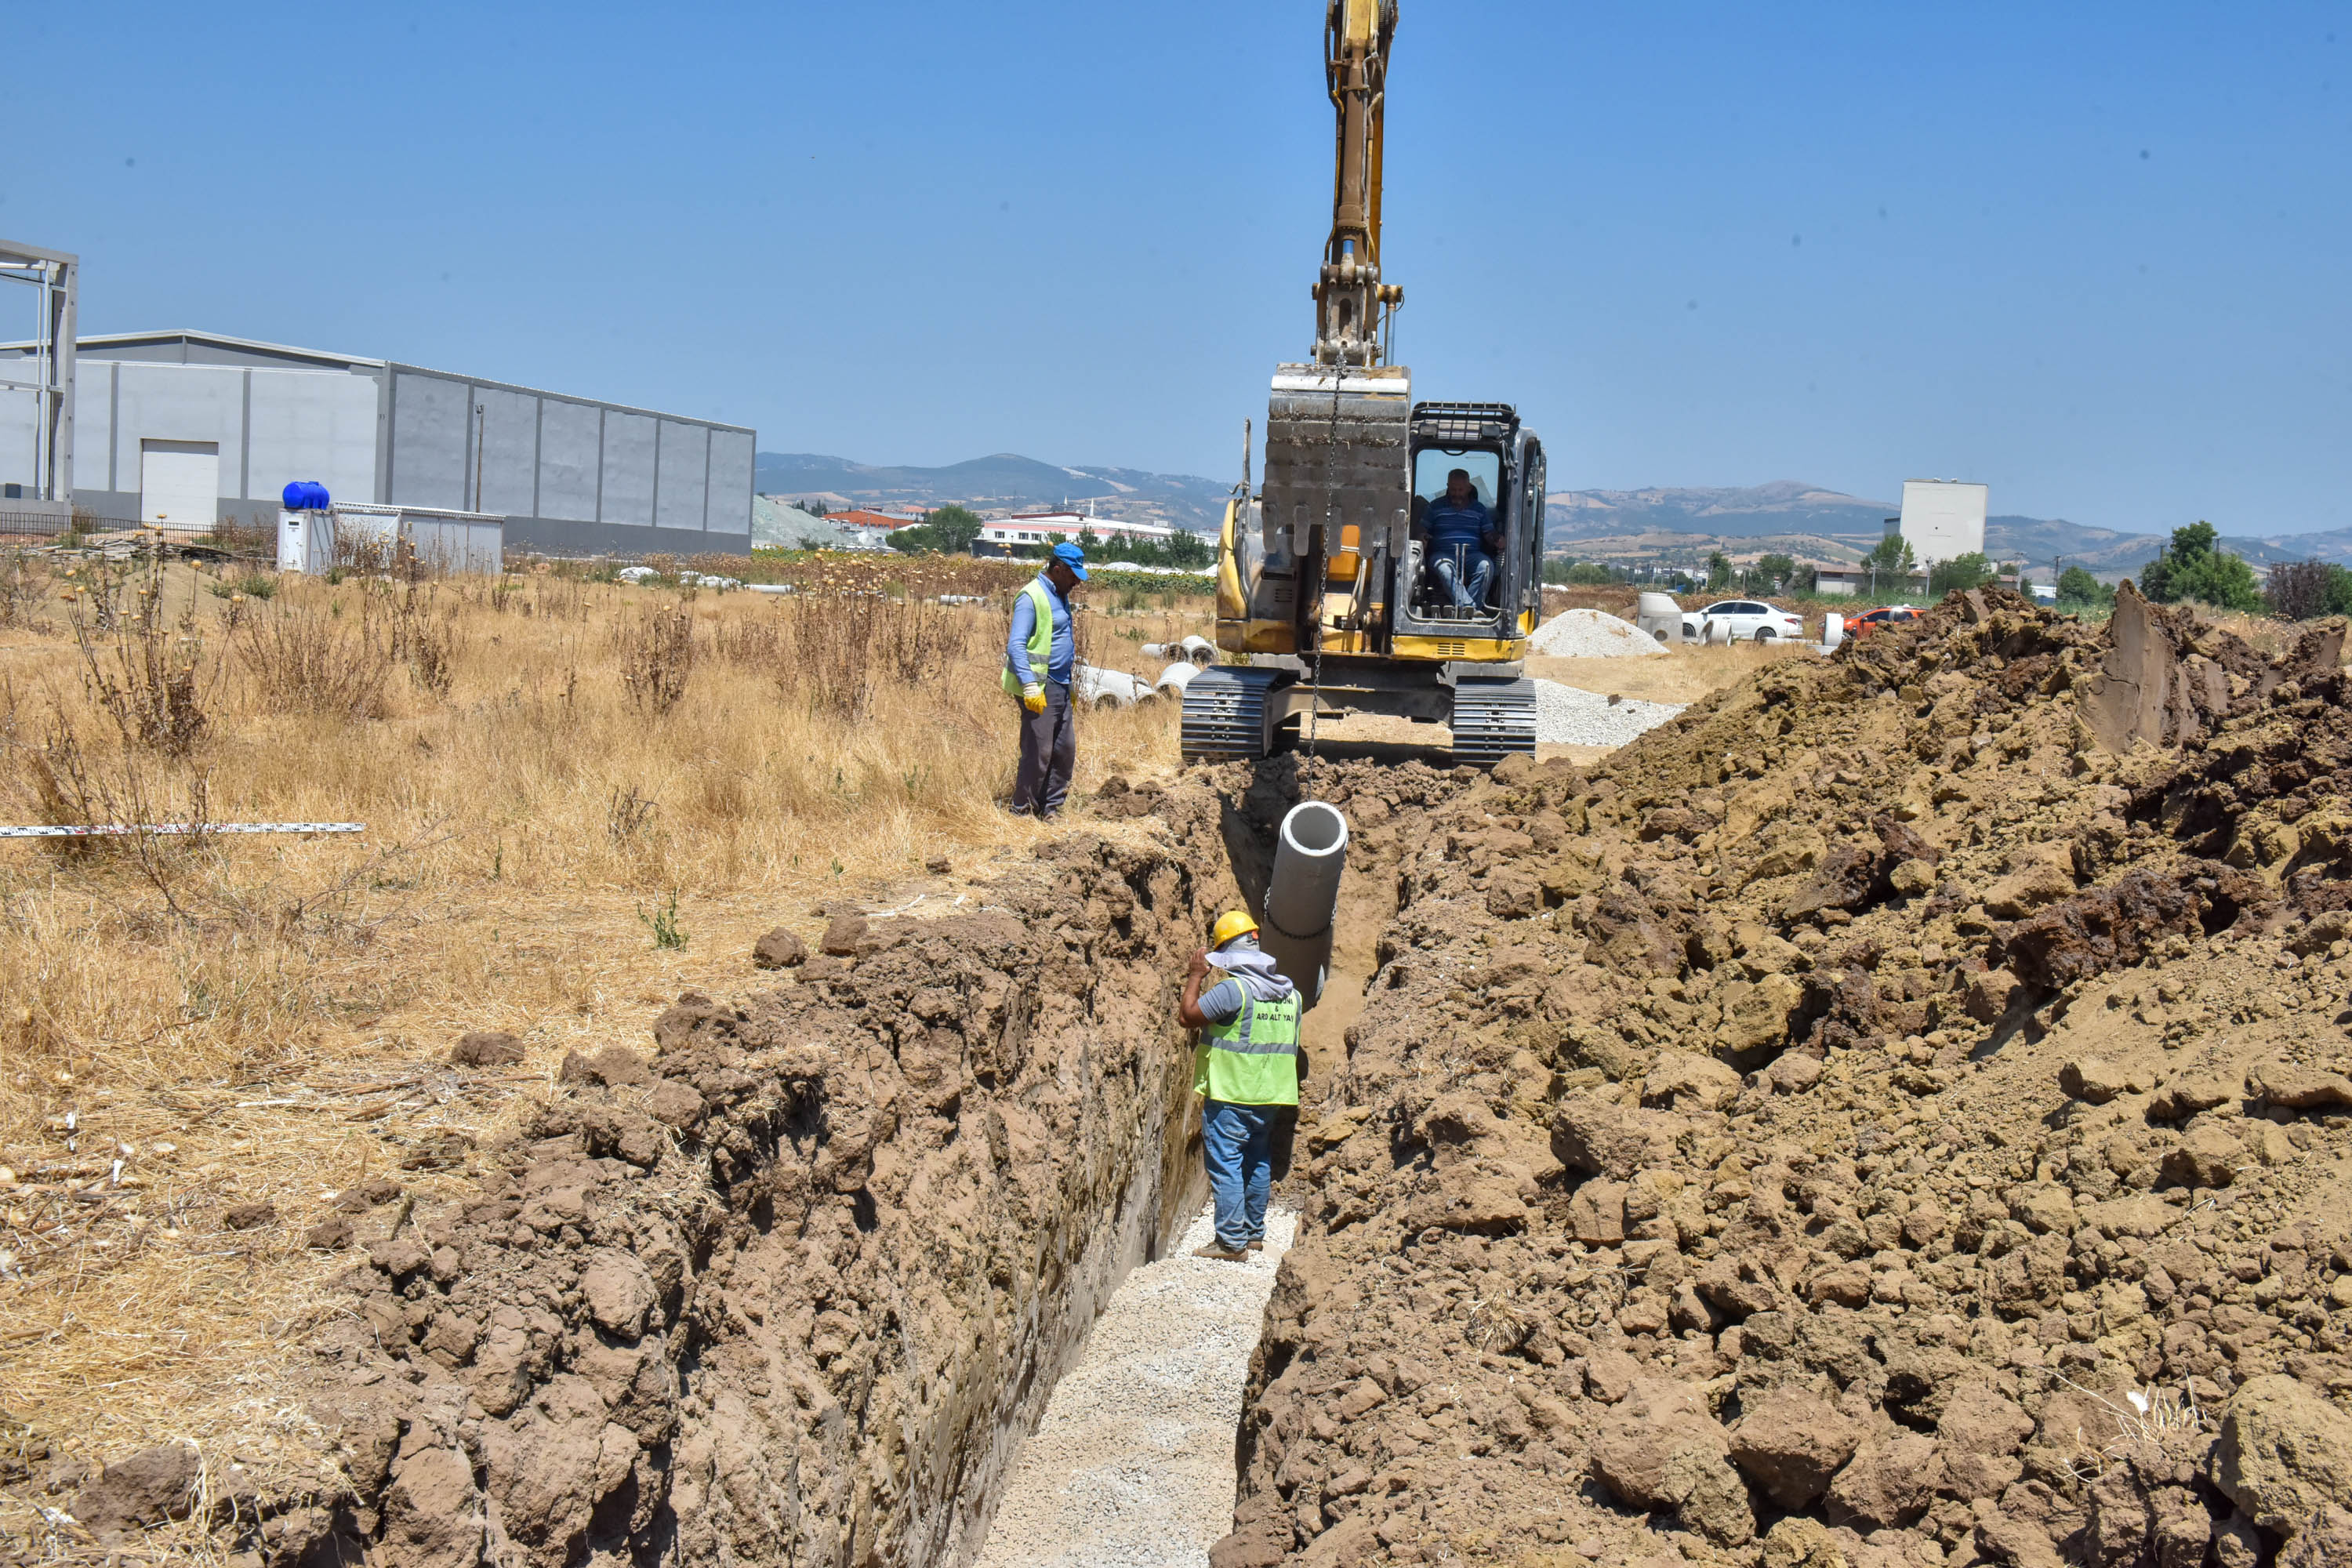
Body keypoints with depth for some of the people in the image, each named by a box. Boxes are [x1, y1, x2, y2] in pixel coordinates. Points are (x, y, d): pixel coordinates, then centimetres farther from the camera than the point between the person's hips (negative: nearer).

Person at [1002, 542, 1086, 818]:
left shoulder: (1060, 596, 16)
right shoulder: (1031, 598, -13)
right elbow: (1016, 646, -19)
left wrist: (1070, 687, 22)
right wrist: (1030, 687, -26)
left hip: (1060, 686, 9)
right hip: (1040, 688, -9)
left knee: (1066, 749, 10)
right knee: (1038, 752, -6)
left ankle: (1050, 807, 19)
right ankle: (1023, 810, 6)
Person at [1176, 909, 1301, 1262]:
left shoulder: (1233, 988, -17)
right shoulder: (1289, 992, 8)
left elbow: (1187, 1016, -12)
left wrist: (1196, 976, -2)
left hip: (1230, 1096, -8)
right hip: (1271, 1096, 8)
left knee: (1225, 1164, -2)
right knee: (1258, 1161, 17)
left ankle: (1232, 1242, -3)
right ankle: (1254, 1232, 26)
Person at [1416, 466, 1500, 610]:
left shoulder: (1479, 508, 21)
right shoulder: (1436, 506, 17)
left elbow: (1489, 534, 16)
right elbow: (1422, 530, 14)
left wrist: (1497, 540, -8)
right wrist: (1423, 539, -11)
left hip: (1472, 554, 2)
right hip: (1443, 554, -2)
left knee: (1486, 566, -33)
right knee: (1444, 568, -38)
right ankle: (1468, 606, -54)